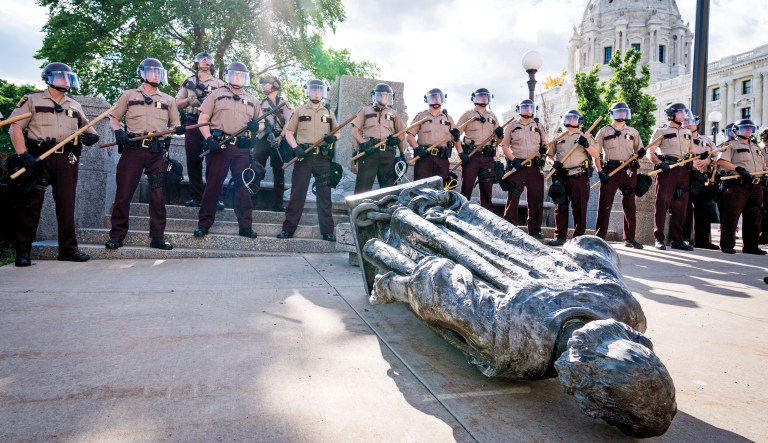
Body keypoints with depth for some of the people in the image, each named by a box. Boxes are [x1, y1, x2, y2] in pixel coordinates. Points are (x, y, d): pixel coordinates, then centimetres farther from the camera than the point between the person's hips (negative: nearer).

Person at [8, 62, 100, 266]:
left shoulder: (74, 105, 20)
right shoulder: (32, 100, 5)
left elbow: (87, 127, 28)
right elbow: (15, 127, -2)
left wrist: (92, 136, 2)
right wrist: (24, 155, -15)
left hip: (67, 159, 4)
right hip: (39, 157, -3)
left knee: (67, 204, 2)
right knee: (31, 204, -1)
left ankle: (68, 248, 7)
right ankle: (23, 251, 5)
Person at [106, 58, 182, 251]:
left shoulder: (168, 100, 18)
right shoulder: (128, 95, 13)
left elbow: (174, 125, 17)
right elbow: (114, 119, 13)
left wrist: (179, 129, -6)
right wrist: (119, 132, -8)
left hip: (158, 153, 1)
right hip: (133, 149, -1)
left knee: (158, 195, -1)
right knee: (123, 193, -2)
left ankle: (157, 237, 5)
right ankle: (117, 235, 6)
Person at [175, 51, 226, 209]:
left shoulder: (219, 84, 15)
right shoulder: (189, 82, 18)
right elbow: (177, 103, 14)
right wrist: (189, 100, -6)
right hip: (192, 124, 2)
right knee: (193, 161, 0)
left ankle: (217, 197, -6)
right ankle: (195, 196, 6)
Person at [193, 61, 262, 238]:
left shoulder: (252, 100, 19)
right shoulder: (216, 94, 10)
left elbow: (261, 124, 23)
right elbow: (203, 119, 4)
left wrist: (257, 126, -2)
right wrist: (209, 139, -12)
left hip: (242, 148, 3)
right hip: (219, 145, -2)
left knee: (243, 186, 3)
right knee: (213, 184, -2)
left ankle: (245, 226, 8)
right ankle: (204, 224, 5)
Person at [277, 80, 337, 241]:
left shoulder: (329, 113, 16)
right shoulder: (299, 111, 9)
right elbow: (289, 132, 5)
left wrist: (333, 138, -5)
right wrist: (296, 148, -12)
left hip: (323, 157, 2)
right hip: (304, 156, -2)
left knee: (324, 193, 1)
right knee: (297, 192, -2)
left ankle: (327, 230, 5)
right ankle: (288, 228, 4)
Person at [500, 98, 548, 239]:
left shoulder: (539, 127, 16)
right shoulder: (512, 126, 10)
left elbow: (545, 143, 21)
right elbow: (504, 146, 6)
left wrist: (544, 148, -4)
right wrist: (513, 160, -8)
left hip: (535, 167, 2)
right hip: (517, 166, -2)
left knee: (536, 198, 1)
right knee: (513, 198, -3)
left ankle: (535, 229, 8)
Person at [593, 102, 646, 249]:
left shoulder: (633, 132, 17)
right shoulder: (604, 131, 8)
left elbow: (640, 150, 22)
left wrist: (640, 153, -3)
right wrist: (600, 171, -9)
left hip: (628, 172, 3)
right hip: (610, 171, -3)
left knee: (630, 205, 4)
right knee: (605, 204, -5)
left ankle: (629, 238, 12)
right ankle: (600, 237, -1)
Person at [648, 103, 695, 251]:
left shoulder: (687, 133, 23)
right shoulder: (661, 131, 6)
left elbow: (692, 153, 25)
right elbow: (650, 152, -2)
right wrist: (659, 163, -18)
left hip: (684, 171, 6)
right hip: (666, 170, -5)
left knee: (680, 206, 4)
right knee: (662, 204, -7)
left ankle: (677, 239, 10)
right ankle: (659, 239, -4)